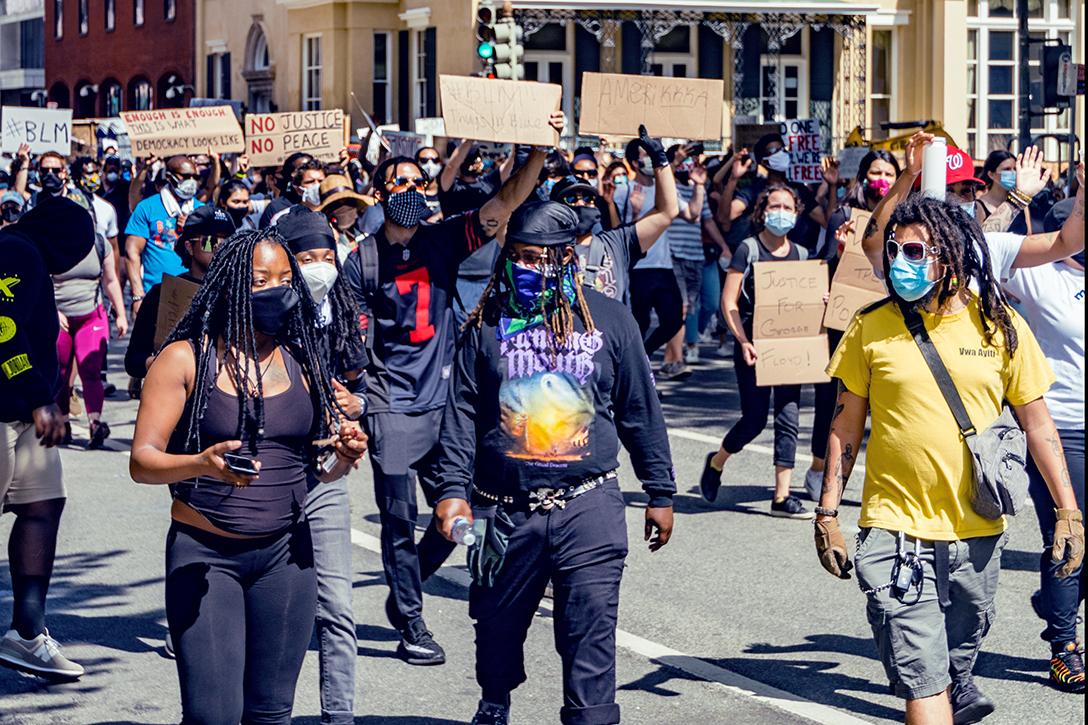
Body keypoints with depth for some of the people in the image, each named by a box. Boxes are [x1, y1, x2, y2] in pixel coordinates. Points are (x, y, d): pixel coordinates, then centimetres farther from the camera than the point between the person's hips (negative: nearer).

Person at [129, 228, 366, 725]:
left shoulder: (301, 361, 10)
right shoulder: (186, 358, -3)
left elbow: (319, 466, 16)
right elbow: (142, 461, -8)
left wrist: (342, 456, -8)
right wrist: (202, 464, -28)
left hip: (285, 553, 4)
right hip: (204, 553, -4)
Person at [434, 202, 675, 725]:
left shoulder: (607, 319, 4)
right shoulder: (487, 323, 4)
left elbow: (640, 410, 10)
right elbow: (461, 412, 4)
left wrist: (660, 491, 10)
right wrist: (452, 488, -7)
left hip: (588, 505, -1)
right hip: (504, 512, 1)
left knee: (590, 632, -7)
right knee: (498, 624, 15)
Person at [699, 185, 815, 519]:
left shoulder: (801, 254, 11)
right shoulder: (748, 250, -3)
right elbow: (729, 303, -6)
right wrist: (743, 341, -17)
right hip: (754, 346, -4)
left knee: (788, 418, -3)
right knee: (755, 419, -3)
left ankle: (782, 497, 1)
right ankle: (716, 462, 27)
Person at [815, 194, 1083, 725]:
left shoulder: (1000, 326, 0)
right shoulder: (872, 327, -2)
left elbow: (1038, 424, 6)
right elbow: (846, 424, 5)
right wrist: (827, 513, 3)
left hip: (979, 531, 2)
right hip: (897, 529, -2)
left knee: (961, 653, 19)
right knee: (922, 677, -11)